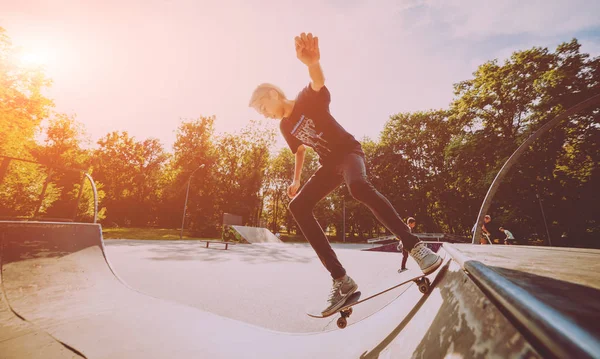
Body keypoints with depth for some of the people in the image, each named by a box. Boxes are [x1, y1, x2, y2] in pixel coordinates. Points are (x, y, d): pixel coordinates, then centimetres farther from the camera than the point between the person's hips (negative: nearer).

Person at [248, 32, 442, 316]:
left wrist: (312, 63, -57)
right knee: (297, 206, -14)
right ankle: (341, 280, -17)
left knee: (358, 187, -42)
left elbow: (319, 82, -34)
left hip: (349, 151, -6)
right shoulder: (285, 127, 9)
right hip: (329, 164, 6)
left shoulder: (308, 98, -9)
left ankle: (414, 246, -24)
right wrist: (296, 180, 15)